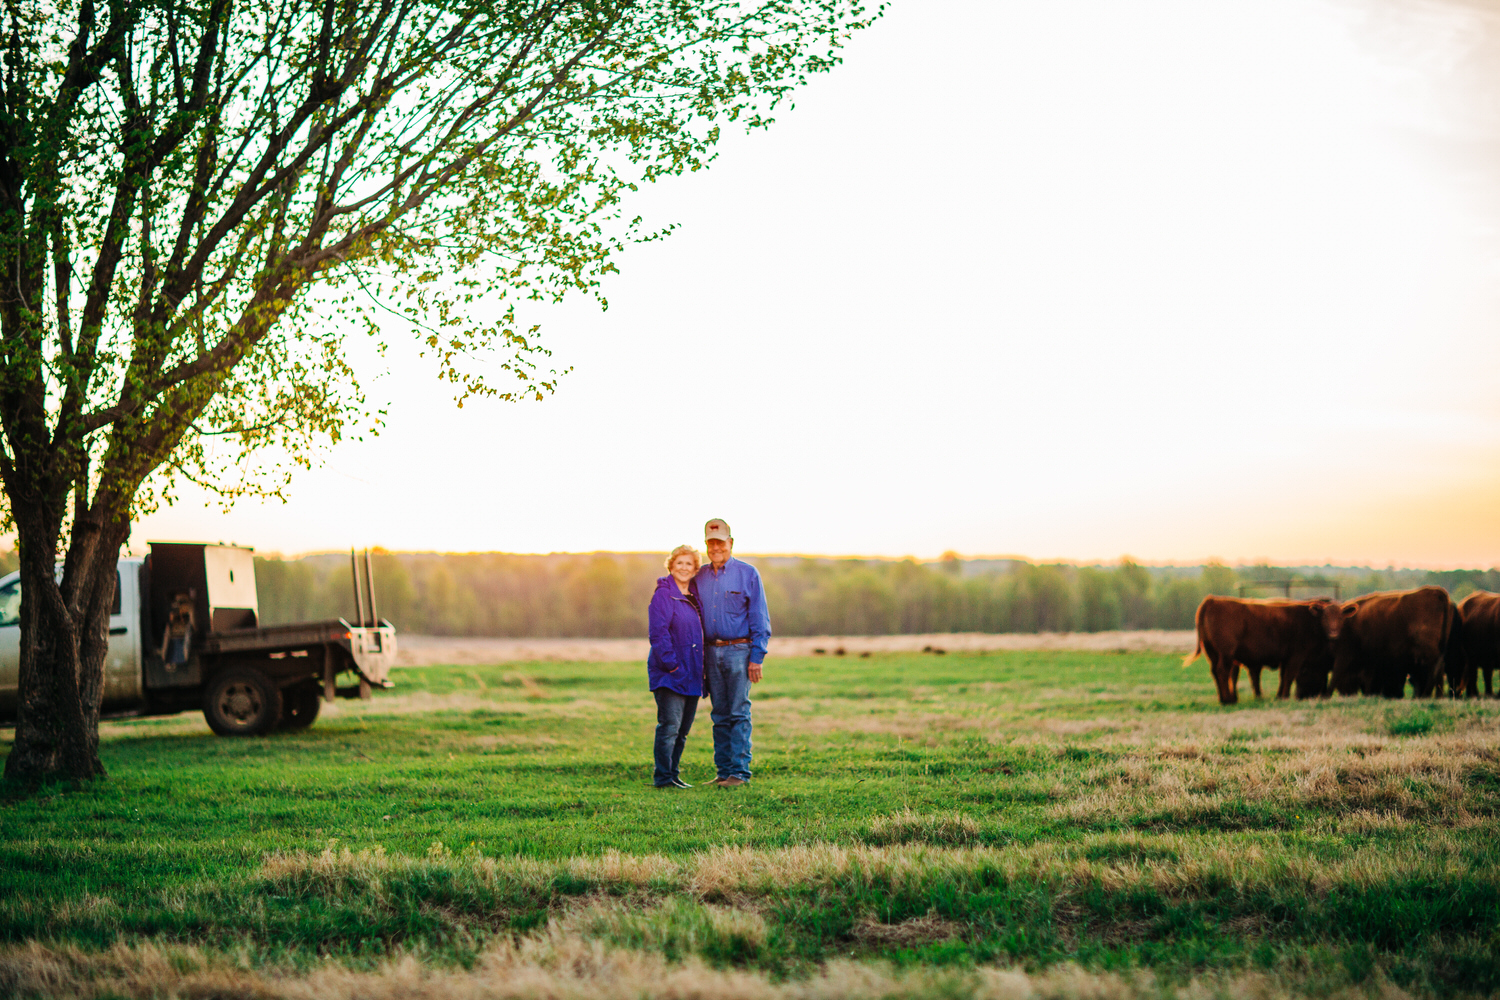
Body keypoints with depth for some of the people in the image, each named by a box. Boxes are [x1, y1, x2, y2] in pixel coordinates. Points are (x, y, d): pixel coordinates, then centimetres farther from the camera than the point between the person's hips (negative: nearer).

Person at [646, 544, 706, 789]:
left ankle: (672, 774, 18)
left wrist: (703, 668, 12)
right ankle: (663, 777, -6)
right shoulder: (663, 595, -8)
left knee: (682, 729, 10)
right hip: (669, 674, -8)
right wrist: (670, 664, -17)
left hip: (691, 674, 8)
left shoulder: (694, 596, 15)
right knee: (669, 725, -10)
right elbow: (658, 633, -14)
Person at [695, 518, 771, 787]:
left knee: (739, 713, -6)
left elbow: (760, 619, -1)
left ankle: (740, 772, -6)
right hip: (711, 652, 4)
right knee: (720, 715, 7)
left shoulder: (747, 574, 0)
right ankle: (724, 771, 11)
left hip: (738, 651, -4)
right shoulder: (700, 577, 11)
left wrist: (757, 657, -9)